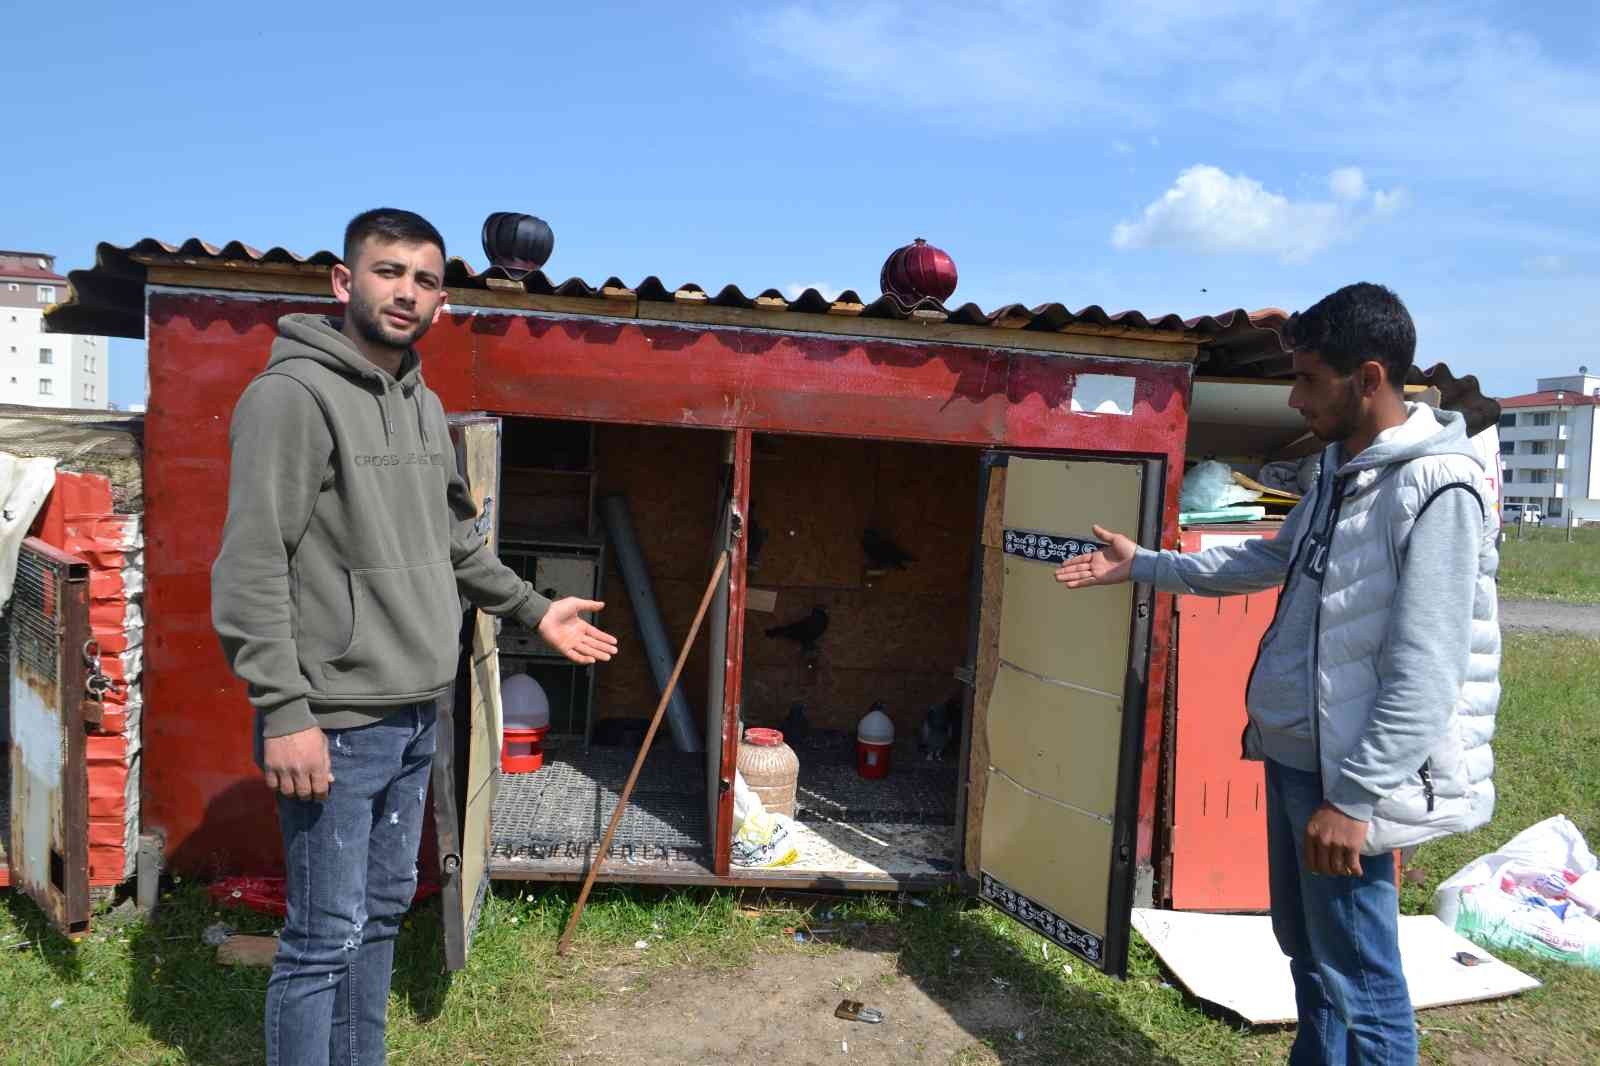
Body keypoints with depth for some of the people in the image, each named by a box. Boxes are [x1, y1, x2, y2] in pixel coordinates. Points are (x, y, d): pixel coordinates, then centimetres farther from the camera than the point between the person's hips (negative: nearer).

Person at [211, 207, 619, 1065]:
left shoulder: (426, 405, 12)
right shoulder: (293, 393, -13)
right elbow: (252, 567, -18)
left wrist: (533, 609, 23)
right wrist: (285, 711, -21)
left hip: (416, 717, 8)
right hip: (335, 722, -8)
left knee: (383, 912, 19)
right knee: (326, 937, 1)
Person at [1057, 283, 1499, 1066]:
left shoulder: (1437, 490, -19)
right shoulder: (1340, 473, 11)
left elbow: (1426, 674, -23)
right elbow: (1267, 561, 25)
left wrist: (1353, 796, -22)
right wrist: (1141, 565, 25)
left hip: (1345, 775, -9)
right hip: (1292, 756, 9)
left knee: (1357, 983, 3)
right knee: (1305, 950, 21)